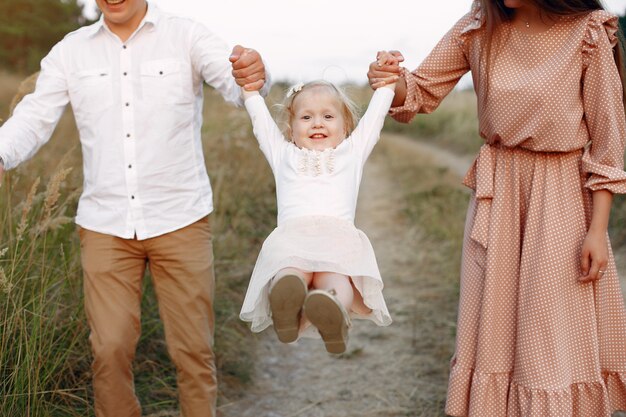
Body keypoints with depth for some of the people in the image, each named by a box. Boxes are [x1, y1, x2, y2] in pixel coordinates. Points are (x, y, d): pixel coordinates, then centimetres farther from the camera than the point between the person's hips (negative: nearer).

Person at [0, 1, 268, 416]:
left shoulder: (187, 36, -2)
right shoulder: (70, 51, 5)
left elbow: (233, 80, -18)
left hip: (180, 220, -1)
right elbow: (34, 118, 1)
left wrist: (252, 75, -43)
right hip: (105, 224, 2)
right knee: (110, 348, 1)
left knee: (193, 347, 5)